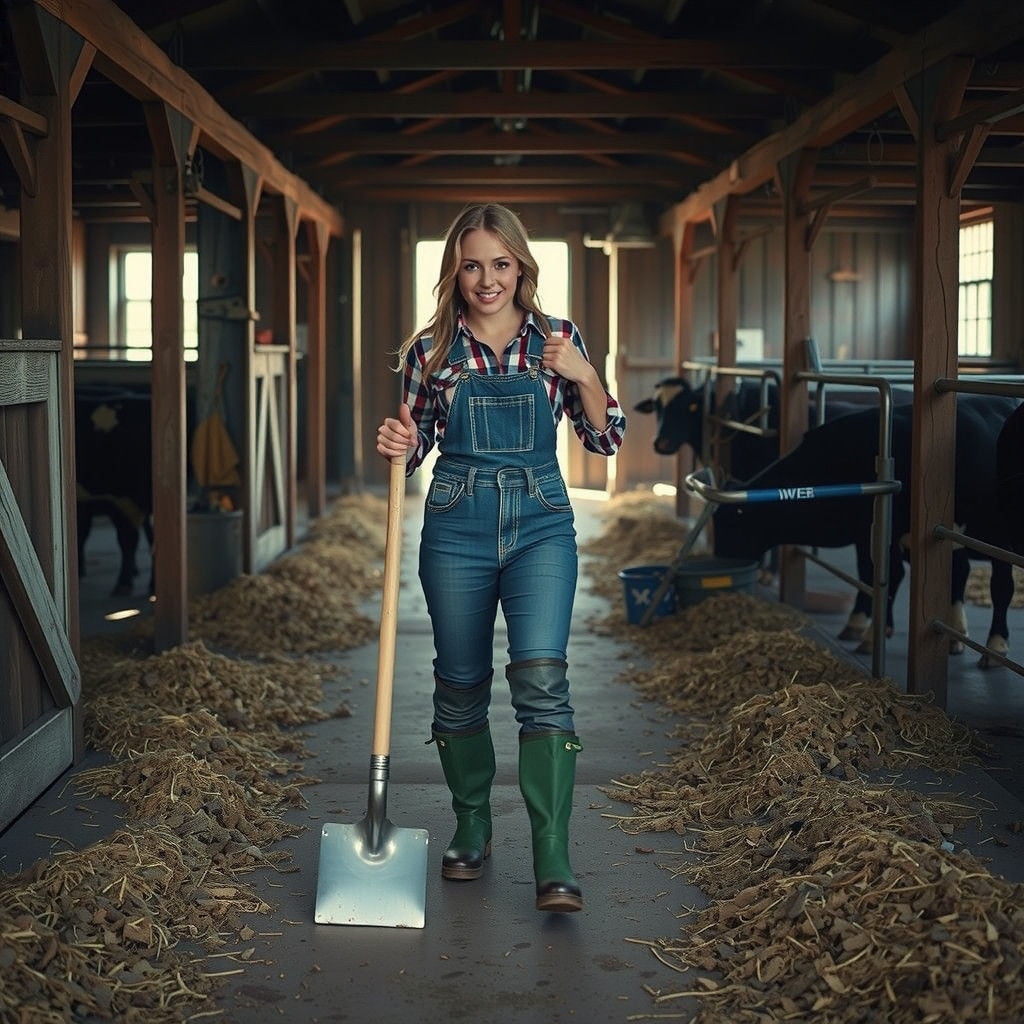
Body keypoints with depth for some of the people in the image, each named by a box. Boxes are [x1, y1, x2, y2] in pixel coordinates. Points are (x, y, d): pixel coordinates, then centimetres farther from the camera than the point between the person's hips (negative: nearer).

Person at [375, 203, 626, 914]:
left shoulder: (557, 340, 3)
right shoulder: (432, 349, 3)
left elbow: (607, 440, 6)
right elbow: (416, 448, 11)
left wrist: (584, 377, -10)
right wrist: (397, 446, -12)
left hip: (541, 524, -1)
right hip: (456, 528, 1)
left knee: (541, 675, -17)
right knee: (461, 683, 9)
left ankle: (555, 864, -15)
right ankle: (472, 829, 31)